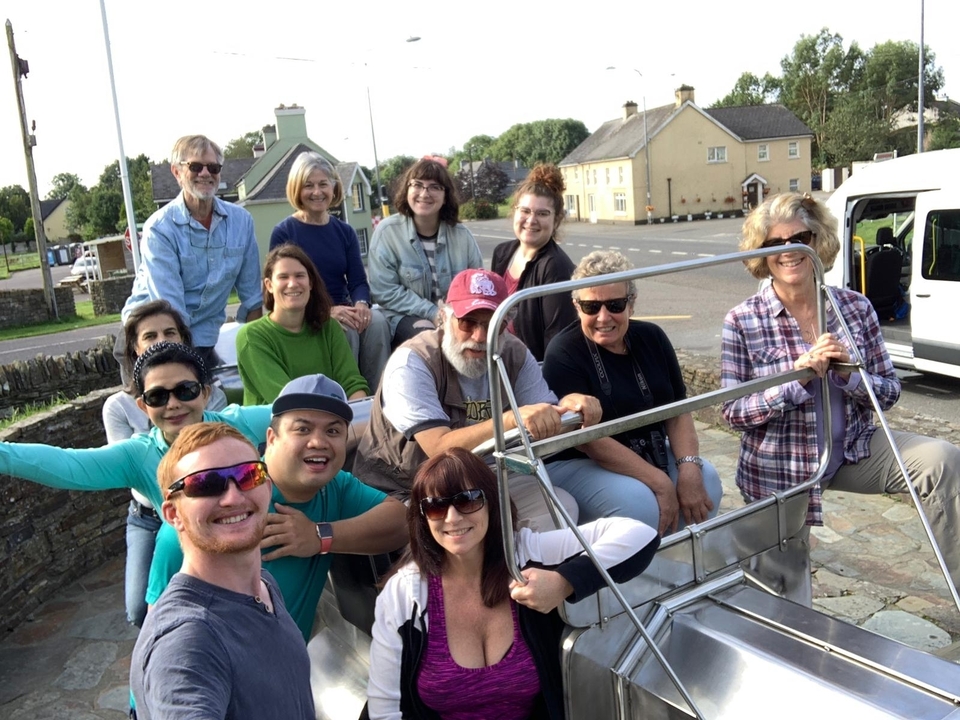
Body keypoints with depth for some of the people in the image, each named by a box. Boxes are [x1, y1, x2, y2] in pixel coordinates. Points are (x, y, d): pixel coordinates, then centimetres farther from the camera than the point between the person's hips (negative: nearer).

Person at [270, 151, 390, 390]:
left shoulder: (345, 232, 11)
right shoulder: (283, 233, -1)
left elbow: (358, 281, 4)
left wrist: (361, 304, -21)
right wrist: (329, 310, -24)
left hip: (343, 312, 4)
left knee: (376, 321, -27)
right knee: (345, 331, -33)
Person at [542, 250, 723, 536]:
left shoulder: (651, 338, 2)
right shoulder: (564, 354, -16)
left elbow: (678, 410, 0)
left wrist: (689, 468, -18)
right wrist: (659, 481, -25)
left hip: (650, 453, 6)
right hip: (577, 463, -6)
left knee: (707, 481, -17)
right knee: (638, 503, -31)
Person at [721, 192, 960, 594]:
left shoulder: (855, 308, -4)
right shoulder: (743, 322, -12)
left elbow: (889, 393, 0)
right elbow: (734, 413, -15)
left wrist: (848, 374, -22)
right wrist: (800, 375, -28)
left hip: (853, 452, 2)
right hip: (778, 469, -2)